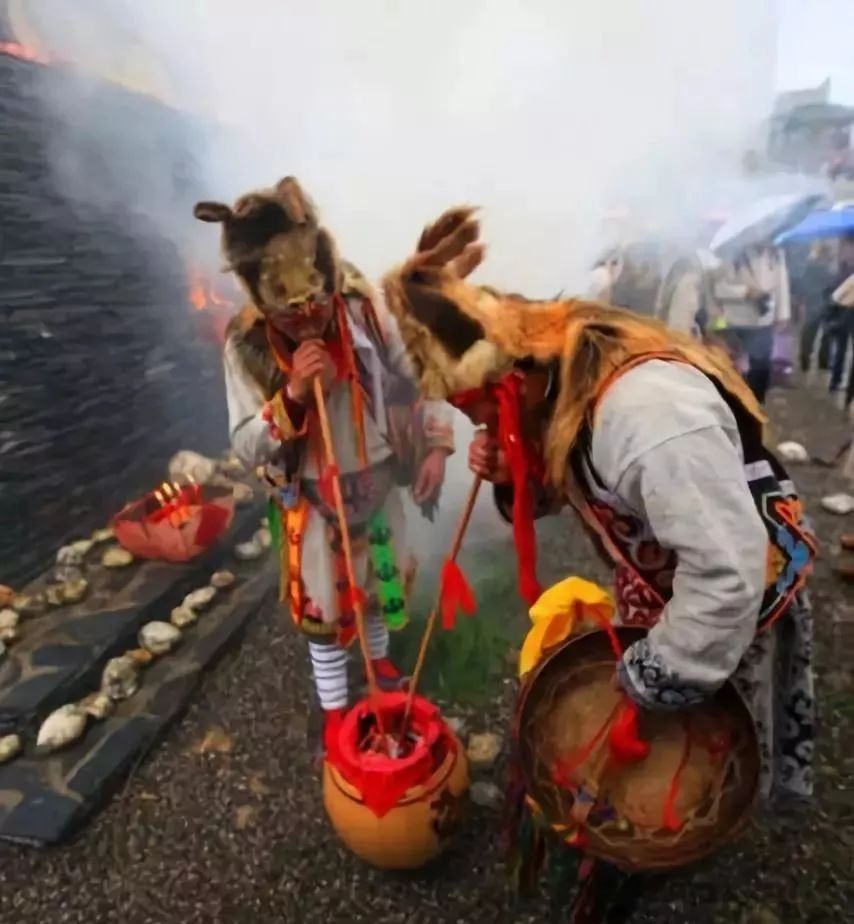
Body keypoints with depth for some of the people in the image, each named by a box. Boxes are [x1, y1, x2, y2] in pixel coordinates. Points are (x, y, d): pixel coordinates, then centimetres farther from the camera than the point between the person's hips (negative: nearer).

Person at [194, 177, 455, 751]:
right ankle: (335, 711, 39)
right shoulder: (248, 346, -21)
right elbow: (246, 447, -19)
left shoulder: (363, 309, -16)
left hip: (378, 486, 3)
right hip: (315, 503, -3)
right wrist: (293, 394, -34)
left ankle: (380, 659, 56)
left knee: (383, 581, 25)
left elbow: (414, 380, -5)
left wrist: (435, 445, -14)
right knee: (325, 606, 14)